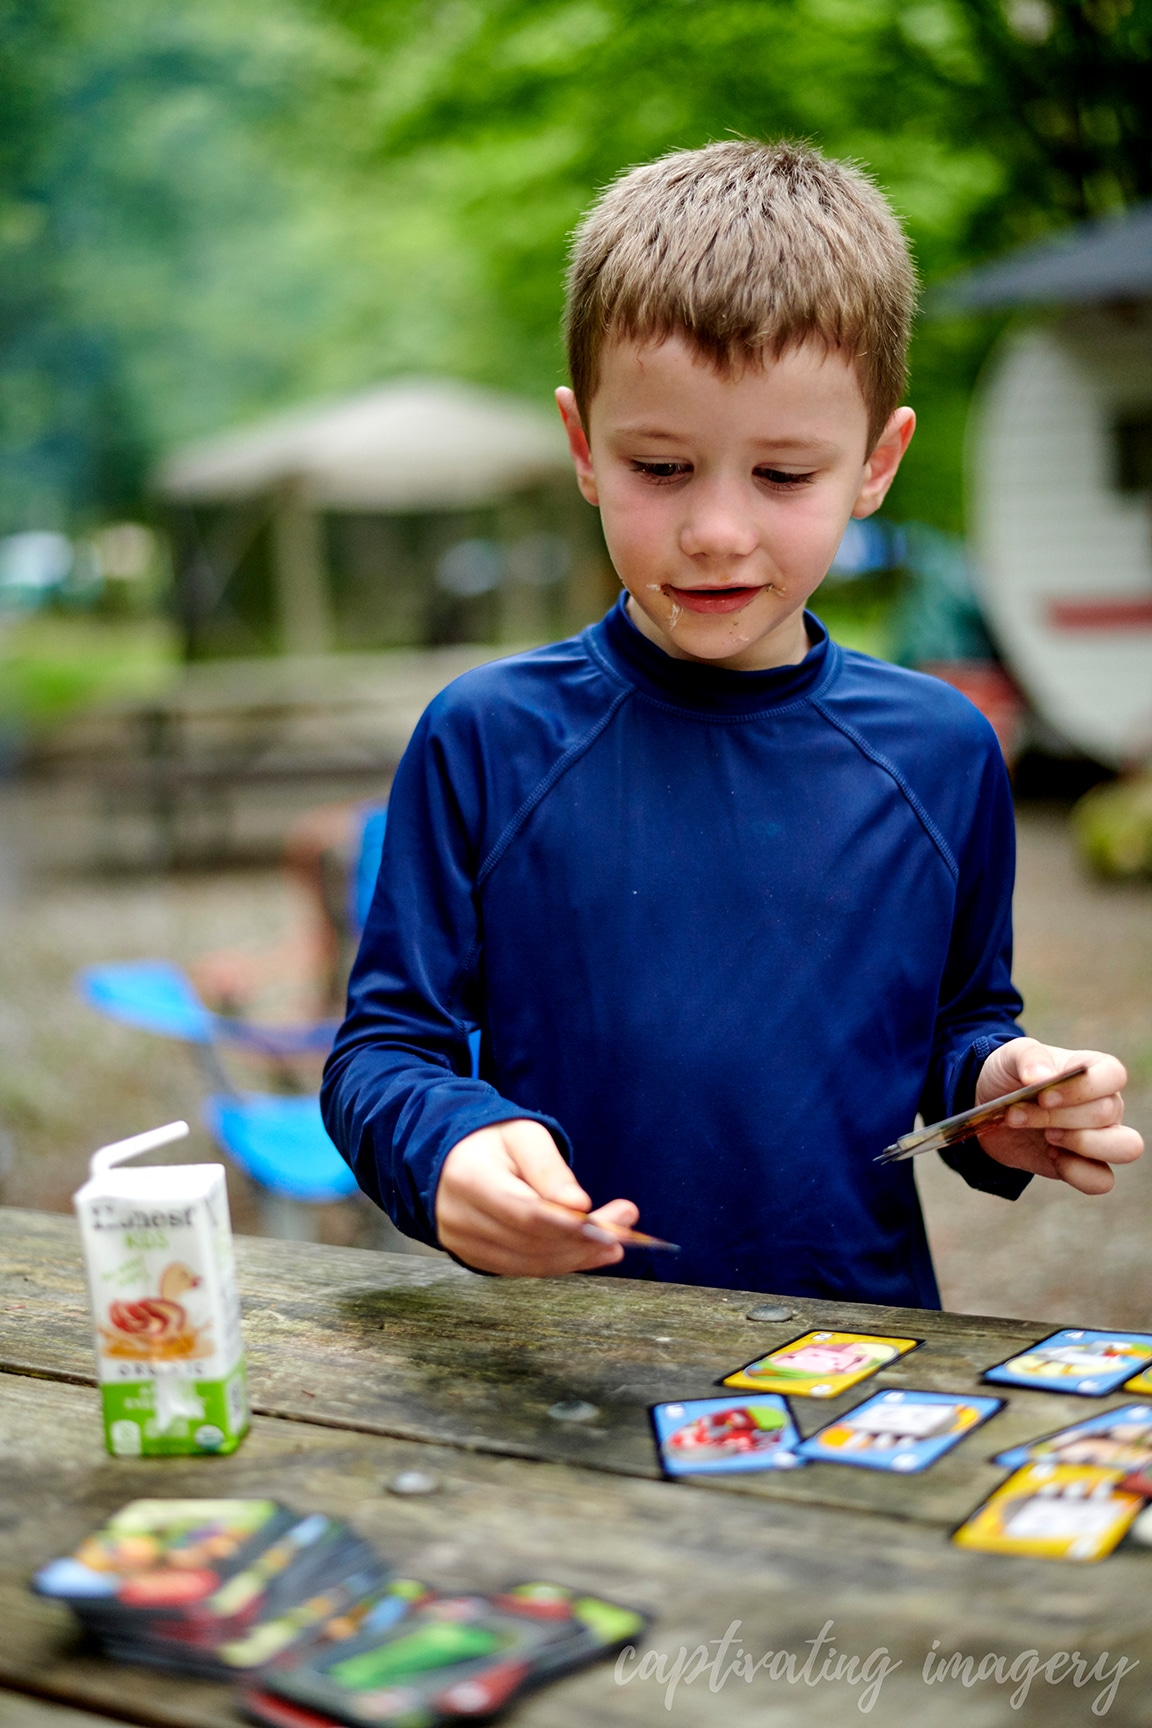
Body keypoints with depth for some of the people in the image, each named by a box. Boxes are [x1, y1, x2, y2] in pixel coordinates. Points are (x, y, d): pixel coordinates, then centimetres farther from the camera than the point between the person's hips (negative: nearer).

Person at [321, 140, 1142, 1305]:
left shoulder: (942, 755, 5)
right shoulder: (486, 740, -1)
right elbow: (382, 1046, 0)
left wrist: (995, 1091, -3)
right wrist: (450, 1149, -19)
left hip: (865, 1341, 3)